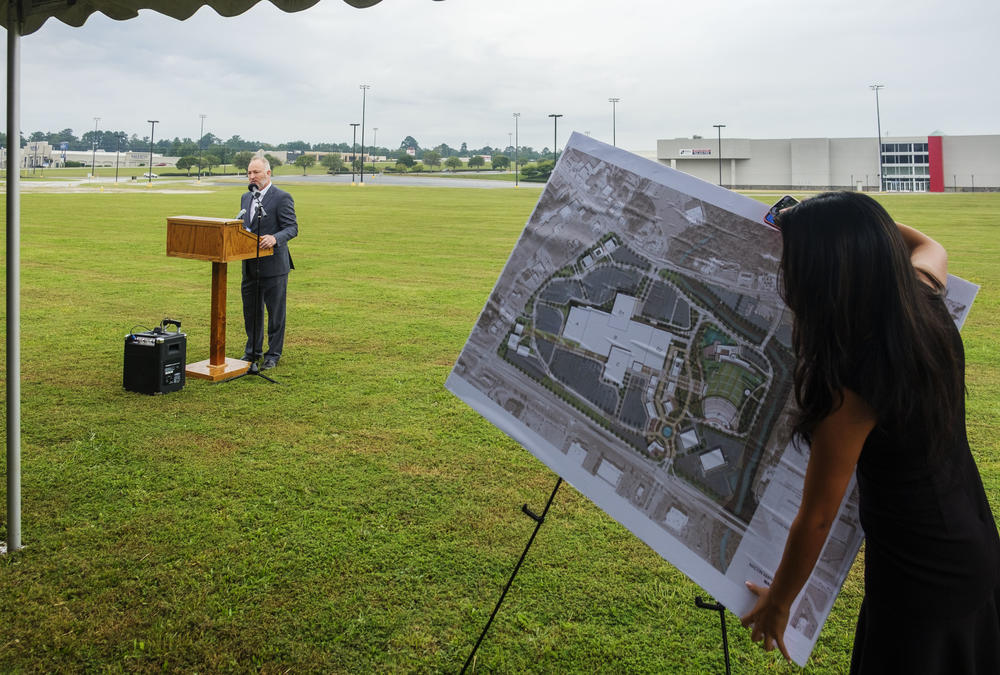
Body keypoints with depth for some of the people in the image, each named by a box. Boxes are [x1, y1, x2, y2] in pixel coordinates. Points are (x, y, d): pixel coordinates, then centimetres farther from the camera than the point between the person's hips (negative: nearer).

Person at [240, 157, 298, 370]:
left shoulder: (282, 198, -9)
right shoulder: (246, 197, 14)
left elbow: (292, 228, -15)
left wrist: (275, 238, -32)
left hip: (273, 266, -7)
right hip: (250, 266, 7)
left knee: (275, 312, 4)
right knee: (251, 311, 16)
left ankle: (273, 355, 14)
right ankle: (252, 352, 29)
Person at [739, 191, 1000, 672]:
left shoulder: (852, 385, -32)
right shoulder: (925, 301, -13)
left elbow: (817, 516, -18)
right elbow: (929, 247, 15)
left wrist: (777, 601, -3)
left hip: (920, 577, -7)